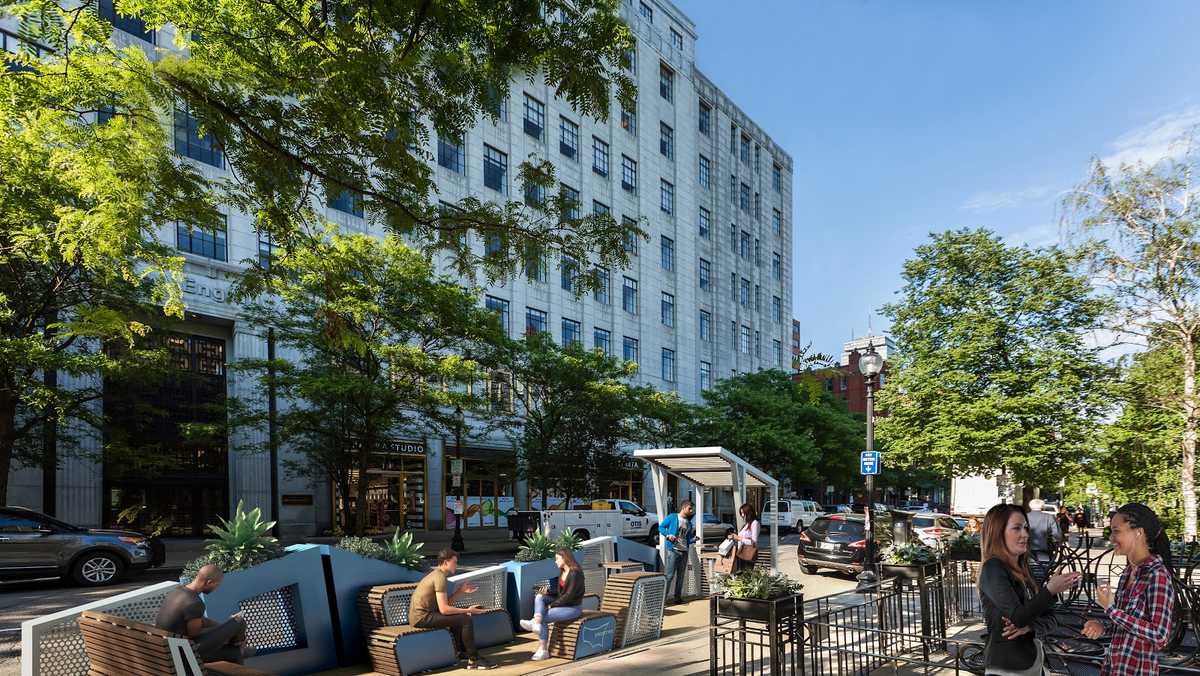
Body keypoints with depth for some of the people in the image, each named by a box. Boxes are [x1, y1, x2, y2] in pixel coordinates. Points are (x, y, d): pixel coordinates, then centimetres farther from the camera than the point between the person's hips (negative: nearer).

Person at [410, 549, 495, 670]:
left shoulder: (437, 574, 14)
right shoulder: (440, 578, -17)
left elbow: (445, 603, 13)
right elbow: (444, 609, -23)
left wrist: (460, 591, 7)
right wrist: (467, 610, -16)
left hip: (420, 614, 10)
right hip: (422, 617, -10)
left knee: (459, 617, 24)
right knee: (466, 620, -14)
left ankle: (462, 651, 29)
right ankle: (474, 660, -7)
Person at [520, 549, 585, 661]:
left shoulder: (575, 573, -18)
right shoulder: (562, 572, 11)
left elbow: (569, 595, -21)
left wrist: (552, 604, -17)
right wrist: (548, 591, -1)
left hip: (573, 607, -9)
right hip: (563, 602, 9)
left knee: (544, 618, -19)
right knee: (540, 597, -11)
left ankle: (543, 650, -9)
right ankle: (536, 622, -30)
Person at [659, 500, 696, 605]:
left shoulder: (688, 523, 16)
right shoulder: (672, 517, -2)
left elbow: (688, 539, 17)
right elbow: (661, 527, 0)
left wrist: (694, 538, -4)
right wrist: (667, 535, -16)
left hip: (684, 551, 7)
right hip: (673, 550, -7)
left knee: (681, 575, 10)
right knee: (670, 575, -10)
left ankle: (677, 597, 17)